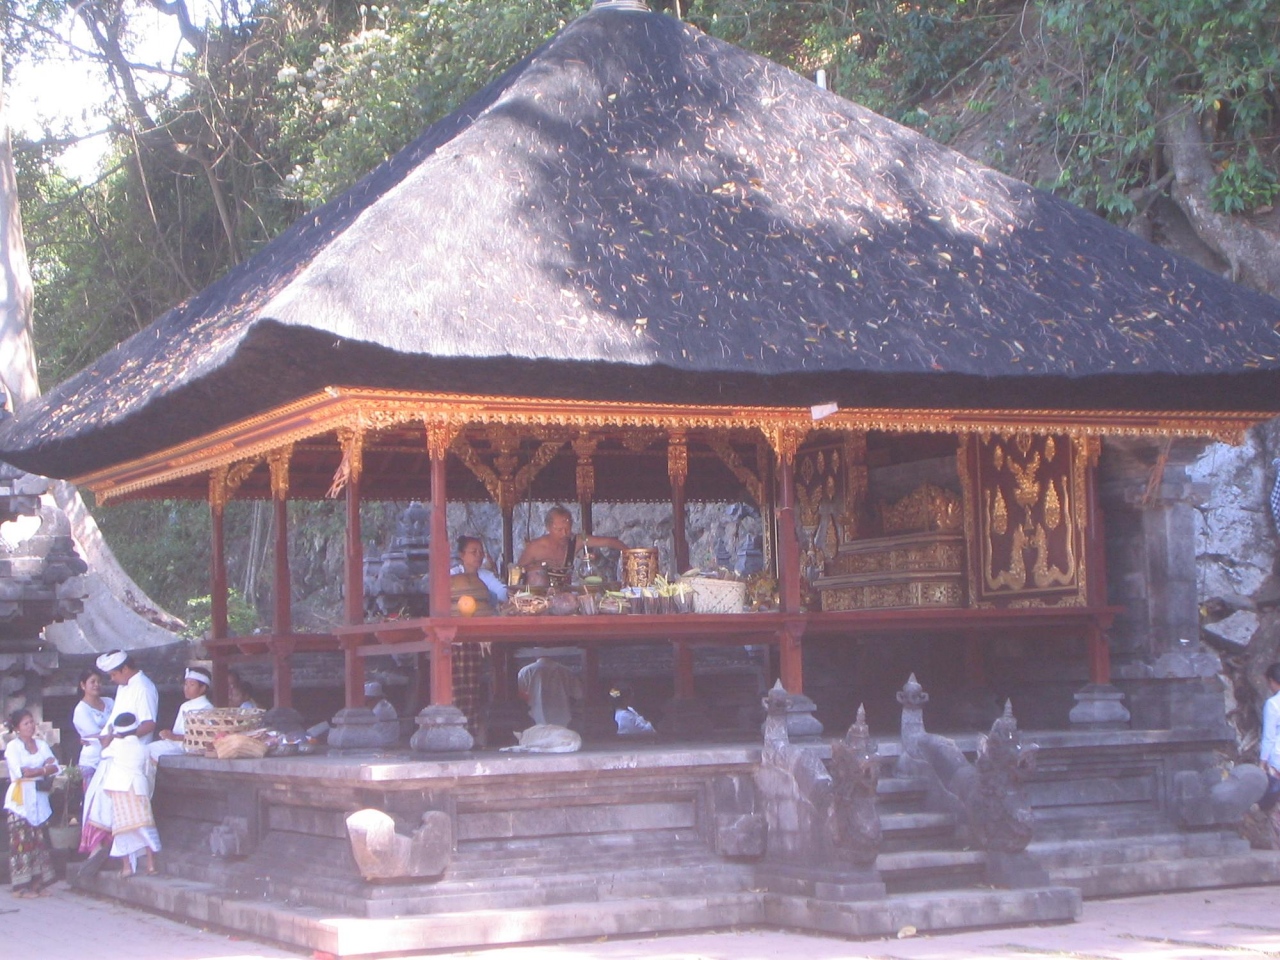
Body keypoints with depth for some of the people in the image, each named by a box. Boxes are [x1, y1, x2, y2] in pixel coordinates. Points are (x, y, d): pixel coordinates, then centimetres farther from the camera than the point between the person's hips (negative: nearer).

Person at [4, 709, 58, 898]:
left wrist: (31, 771, -10)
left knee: (39, 841, 2)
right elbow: (19, 771, -12)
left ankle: (37, 884, 4)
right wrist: (43, 770, -6)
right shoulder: (13, 746, -1)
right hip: (20, 799, -5)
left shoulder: (41, 744, 14)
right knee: (21, 841, -8)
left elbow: (54, 767, 4)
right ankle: (21, 887, -7)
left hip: (39, 798, 5)